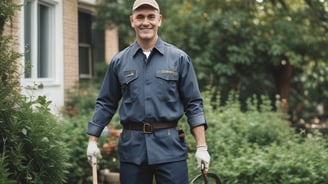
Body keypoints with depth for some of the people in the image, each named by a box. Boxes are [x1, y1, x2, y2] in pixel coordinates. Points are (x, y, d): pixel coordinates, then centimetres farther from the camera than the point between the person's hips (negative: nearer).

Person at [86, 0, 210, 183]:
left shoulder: (179, 58, 2)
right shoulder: (119, 61, 7)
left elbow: (193, 104, 1)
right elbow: (106, 103, 13)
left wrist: (201, 147, -4)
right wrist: (93, 140, 9)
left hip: (169, 146, -2)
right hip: (132, 147, 2)